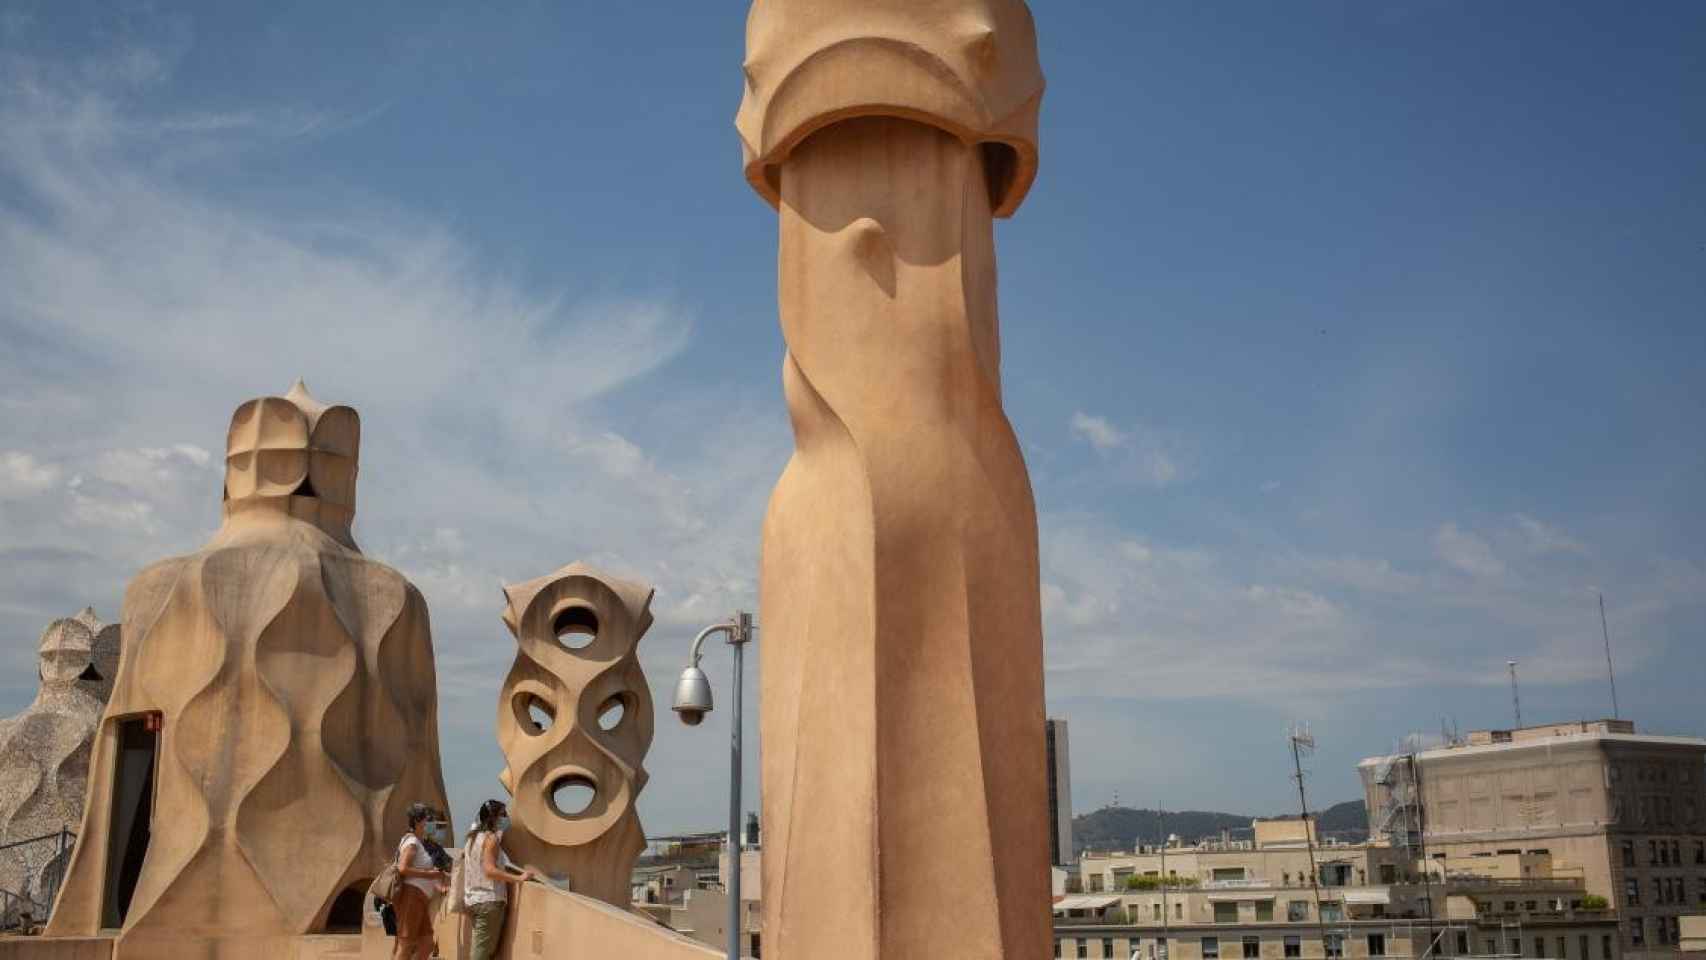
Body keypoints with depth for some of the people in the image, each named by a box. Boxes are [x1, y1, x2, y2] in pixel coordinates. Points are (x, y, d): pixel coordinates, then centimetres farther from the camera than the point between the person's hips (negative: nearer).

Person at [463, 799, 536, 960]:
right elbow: (490, 870, -23)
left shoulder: (474, 837, 15)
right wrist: (519, 878, -26)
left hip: (472, 900, 9)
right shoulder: (491, 838, -11)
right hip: (489, 900, -9)